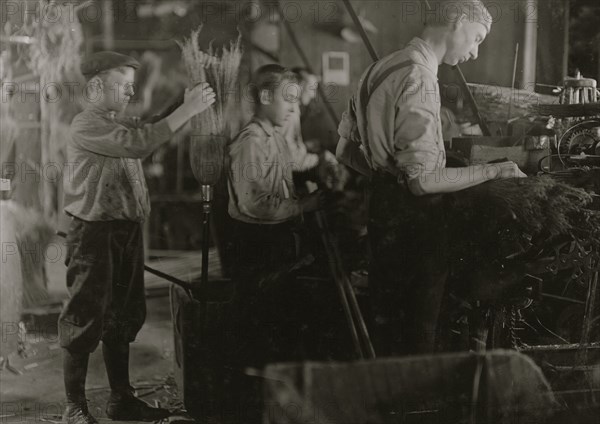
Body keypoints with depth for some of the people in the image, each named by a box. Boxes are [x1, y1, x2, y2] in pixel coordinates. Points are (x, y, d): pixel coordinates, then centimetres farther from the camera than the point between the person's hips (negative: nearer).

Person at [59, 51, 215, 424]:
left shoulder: (121, 124, 18)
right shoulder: (86, 125, -15)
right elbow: (140, 143, -27)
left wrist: (188, 106, -1)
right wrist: (187, 110, -26)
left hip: (127, 231, 9)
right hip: (95, 234, -9)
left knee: (123, 318, 14)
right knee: (86, 320, -2)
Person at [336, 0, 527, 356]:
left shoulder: (386, 67, 8)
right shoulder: (419, 79, -20)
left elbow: (347, 150, 14)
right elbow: (423, 180, -24)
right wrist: (492, 171, -16)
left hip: (384, 209, 9)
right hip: (414, 221, -9)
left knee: (389, 322, 19)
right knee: (417, 335, 2)